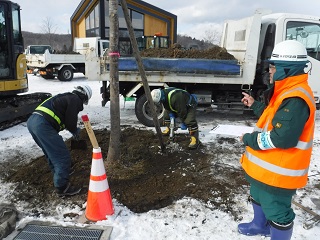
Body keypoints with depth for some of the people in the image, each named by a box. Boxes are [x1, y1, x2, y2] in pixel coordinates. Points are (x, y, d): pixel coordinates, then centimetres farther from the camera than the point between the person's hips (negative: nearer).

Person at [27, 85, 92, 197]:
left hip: (31, 121, 10)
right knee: (63, 157, -1)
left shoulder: (66, 96, 27)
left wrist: (74, 129, 35)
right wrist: (75, 131, 17)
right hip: (43, 125, -10)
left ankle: (59, 175, 46)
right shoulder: (75, 100, 0)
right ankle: (62, 187, 8)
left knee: (51, 153, 28)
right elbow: (70, 121, -4)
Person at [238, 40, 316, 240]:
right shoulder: (287, 93, 7)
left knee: (277, 211, 7)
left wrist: (249, 139, -20)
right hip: (268, 167, 11)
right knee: (260, 198, 30)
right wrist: (254, 105, 19)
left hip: (279, 171, -11)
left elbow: (282, 138, -32)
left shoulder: (296, 100, -27)